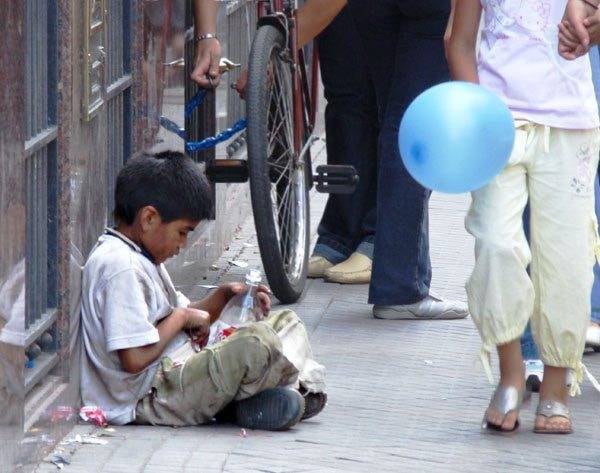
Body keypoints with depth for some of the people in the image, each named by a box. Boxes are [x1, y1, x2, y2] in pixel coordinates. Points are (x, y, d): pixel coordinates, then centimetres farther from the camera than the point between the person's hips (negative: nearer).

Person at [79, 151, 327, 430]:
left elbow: (190, 319, 24)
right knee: (258, 342, -29)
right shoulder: (119, 267, -18)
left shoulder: (142, 258, 16)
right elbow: (134, 359, -25)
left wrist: (225, 295, 6)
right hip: (152, 400, -11)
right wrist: (181, 316, -12)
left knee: (285, 321, 14)